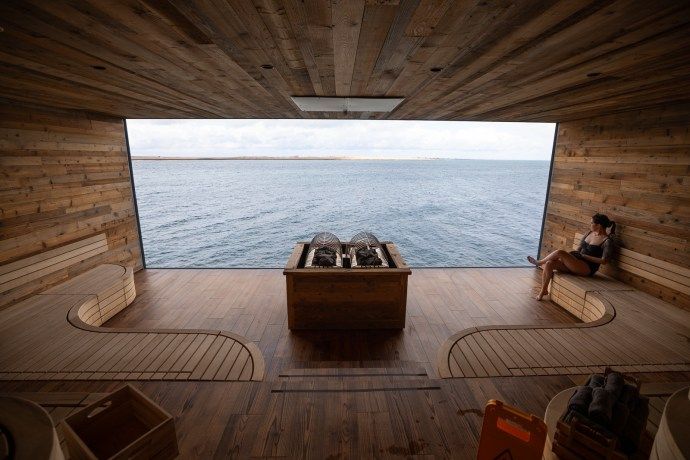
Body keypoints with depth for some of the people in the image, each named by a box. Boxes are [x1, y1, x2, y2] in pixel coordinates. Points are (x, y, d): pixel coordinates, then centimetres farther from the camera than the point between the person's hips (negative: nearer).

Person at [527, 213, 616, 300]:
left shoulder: (607, 241, -8)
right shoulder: (590, 233, 14)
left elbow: (604, 261, -15)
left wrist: (584, 256, -13)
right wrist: (569, 255, 2)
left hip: (588, 268, -7)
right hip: (576, 263, 7)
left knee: (559, 252, -27)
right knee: (548, 264, -18)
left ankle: (539, 262, -2)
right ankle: (543, 290, -9)